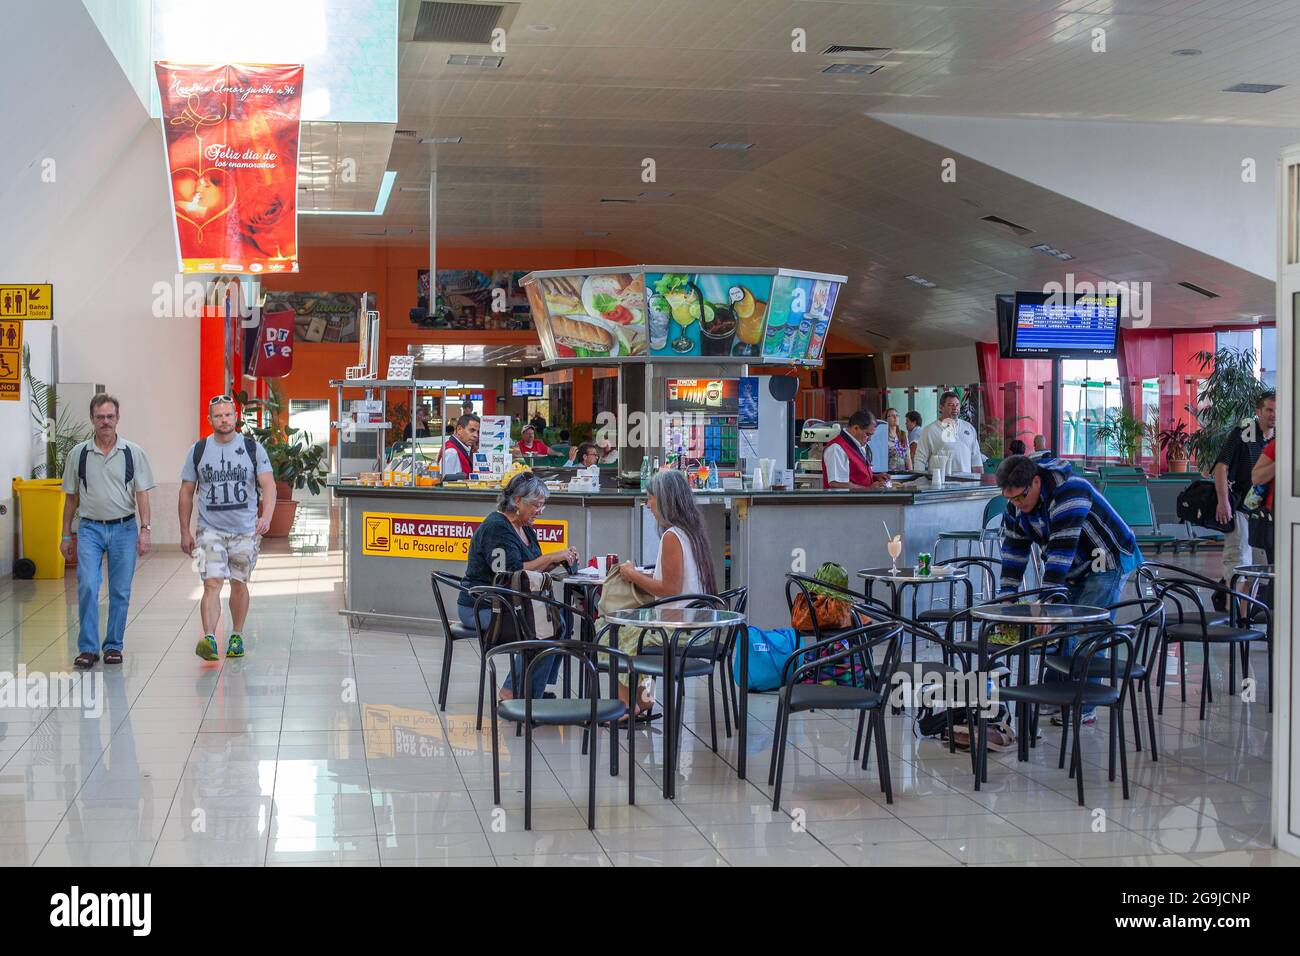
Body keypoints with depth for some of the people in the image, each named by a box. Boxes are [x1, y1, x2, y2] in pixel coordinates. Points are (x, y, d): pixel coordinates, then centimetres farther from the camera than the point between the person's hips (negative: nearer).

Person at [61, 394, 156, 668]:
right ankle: (87, 648, -4)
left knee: (120, 592, 4)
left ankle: (113, 646, 15)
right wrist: (66, 535, 9)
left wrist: (145, 529, -9)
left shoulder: (133, 452, 2)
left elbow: (142, 493, 1)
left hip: (124, 528, 0)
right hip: (90, 529, 0)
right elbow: (71, 497, 10)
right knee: (87, 587, -12)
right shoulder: (78, 453, 4)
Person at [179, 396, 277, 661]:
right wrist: (185, 531, 5)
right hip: (211, 530, 0)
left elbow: (268, 485, -7)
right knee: (212, 584, -14)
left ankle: (237, 636, 26)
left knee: (239, 584, 11)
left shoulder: (253, 448, 0)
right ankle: (209, 639, -23)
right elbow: (187, 492, 8)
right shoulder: (198, 450, 3)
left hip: (246, 530, 1)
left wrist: (266, 516, -24)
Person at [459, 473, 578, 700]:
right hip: (482, 609, -10)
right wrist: (550, 558, -21)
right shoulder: (496, 528, -17)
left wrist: (559, 560, -1)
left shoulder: (523, 528, 14)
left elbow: (532, 567, 16)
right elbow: (512, 571, -26)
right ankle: (513, 694, -16)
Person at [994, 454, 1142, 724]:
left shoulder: (1069, 492, -32)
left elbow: (1061, 550, -36)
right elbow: (1013, 552, -5)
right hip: (1075, 568, 8)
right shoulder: (1015, 506, -6)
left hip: (1109, 562, -8)